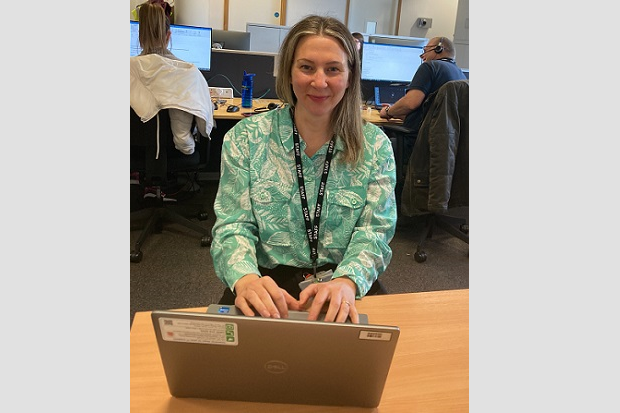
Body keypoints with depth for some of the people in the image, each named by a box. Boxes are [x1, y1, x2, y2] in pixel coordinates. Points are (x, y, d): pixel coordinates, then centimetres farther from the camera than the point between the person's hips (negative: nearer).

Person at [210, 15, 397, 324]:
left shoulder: (375, 146, 2)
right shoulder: (245, 138, 0)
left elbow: (374, 231, -3)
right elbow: (233, 226, -3)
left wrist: (346, 282, -24)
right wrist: (245, 278, -26)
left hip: (348, 287, 2)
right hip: (268, 284, -1)